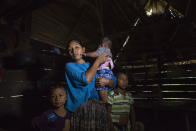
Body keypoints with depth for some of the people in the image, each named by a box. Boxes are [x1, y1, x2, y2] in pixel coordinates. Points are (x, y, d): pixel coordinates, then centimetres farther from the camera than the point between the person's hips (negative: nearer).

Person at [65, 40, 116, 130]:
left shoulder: (92, 65, 15)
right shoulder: (69, 65, 4)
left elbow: (113, 83, 18)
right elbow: (86, 79, -15)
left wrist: (107, 81, -7)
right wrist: (98, 61, -2)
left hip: (99, 106, 4)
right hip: (80, 107, -3)